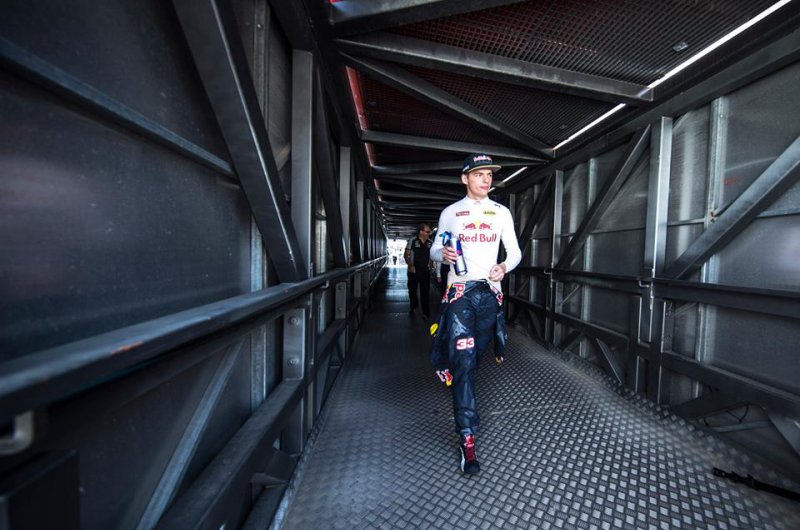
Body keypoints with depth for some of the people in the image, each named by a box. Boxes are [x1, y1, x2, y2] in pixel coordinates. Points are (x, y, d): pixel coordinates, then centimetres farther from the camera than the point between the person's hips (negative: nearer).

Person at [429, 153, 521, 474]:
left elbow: (515, 251, 10)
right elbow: (434, 249, 8)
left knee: (475, 356, 12)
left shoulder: (501, 213, 12)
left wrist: (504, 267, -12)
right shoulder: (450, 213, 7)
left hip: (490, 291, 3)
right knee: (463, 360, -8)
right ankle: (467, 439, 0)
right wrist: (443, 254, -15)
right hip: (459, 291, -2)